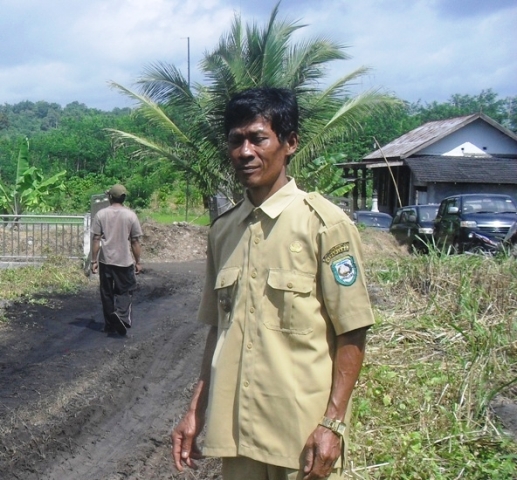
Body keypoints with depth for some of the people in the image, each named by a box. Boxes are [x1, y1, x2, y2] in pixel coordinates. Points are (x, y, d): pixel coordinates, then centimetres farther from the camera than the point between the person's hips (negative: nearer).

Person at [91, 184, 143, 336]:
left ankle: (110, 325, 17)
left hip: (106, 261, 1)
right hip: (125, 261, -1)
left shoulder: (101, 214, -3)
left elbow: (96, 239, -4)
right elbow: (135, 241, -3)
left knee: (107, 293, 12)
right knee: (125, 291, 9)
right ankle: (121, 315, -16)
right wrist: (138, 262, 6)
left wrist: (94, 260, 3)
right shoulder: (130, 215, -5)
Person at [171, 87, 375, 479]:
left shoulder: (325, 224, -10)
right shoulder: (223, 231, 7)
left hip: (303, 433, -5)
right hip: (236, 429, 5)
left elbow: (352, 334, -9)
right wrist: (196, 411, 12)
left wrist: (333, 422, -14)